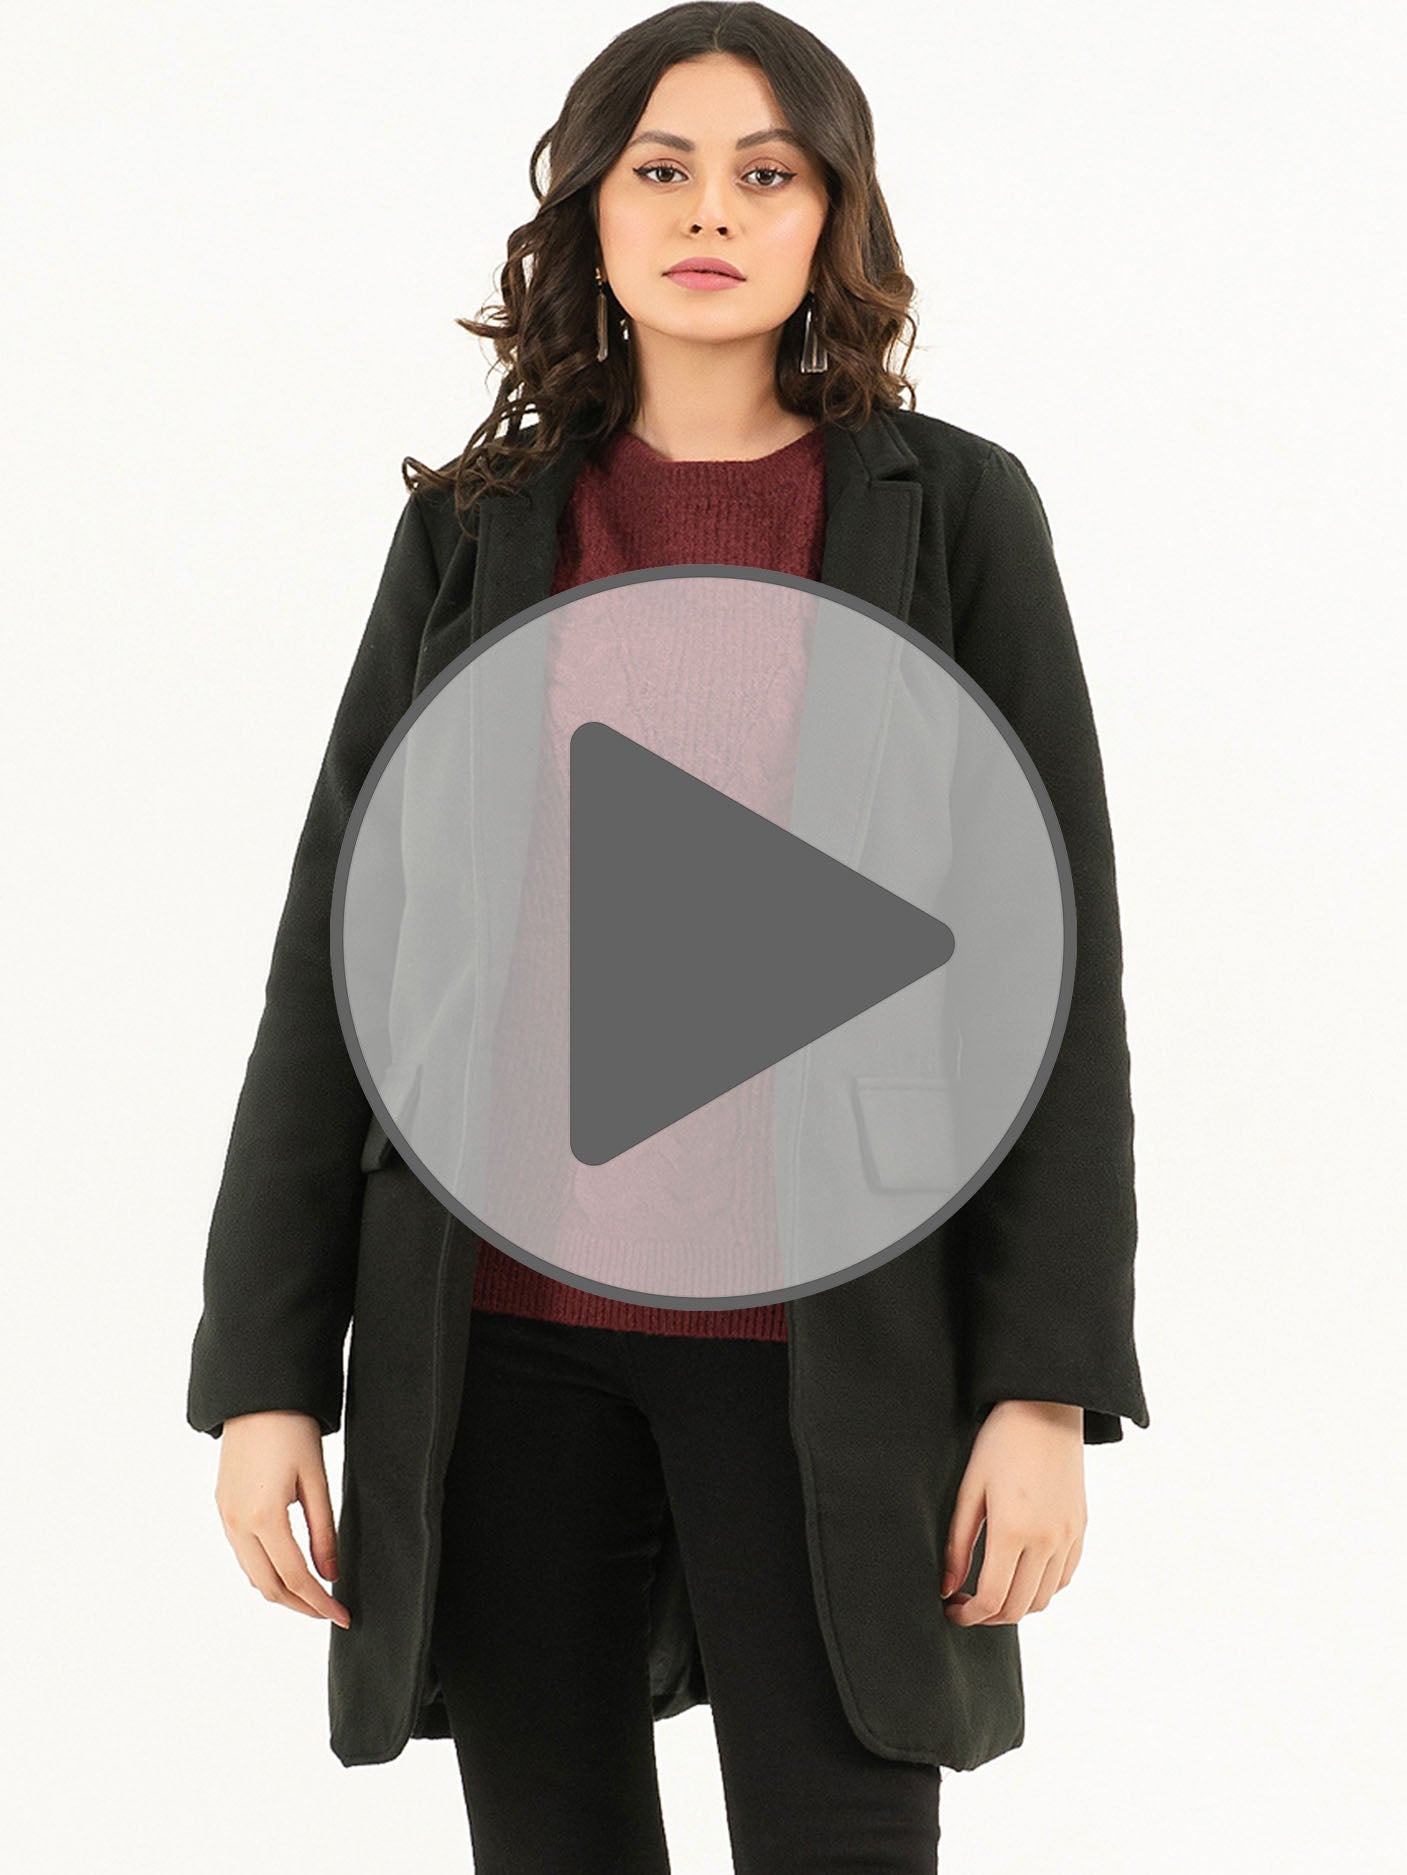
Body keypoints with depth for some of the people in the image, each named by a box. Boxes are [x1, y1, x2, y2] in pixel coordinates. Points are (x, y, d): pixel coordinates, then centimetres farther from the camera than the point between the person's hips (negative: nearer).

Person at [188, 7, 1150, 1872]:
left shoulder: (956, 509, 0)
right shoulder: (475, 533, 5)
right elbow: (338, 952, 4)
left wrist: (1050, 1385, -9)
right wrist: (263, 1372, -2)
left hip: (822, 1329, -2)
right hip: (507, 1317, 2)